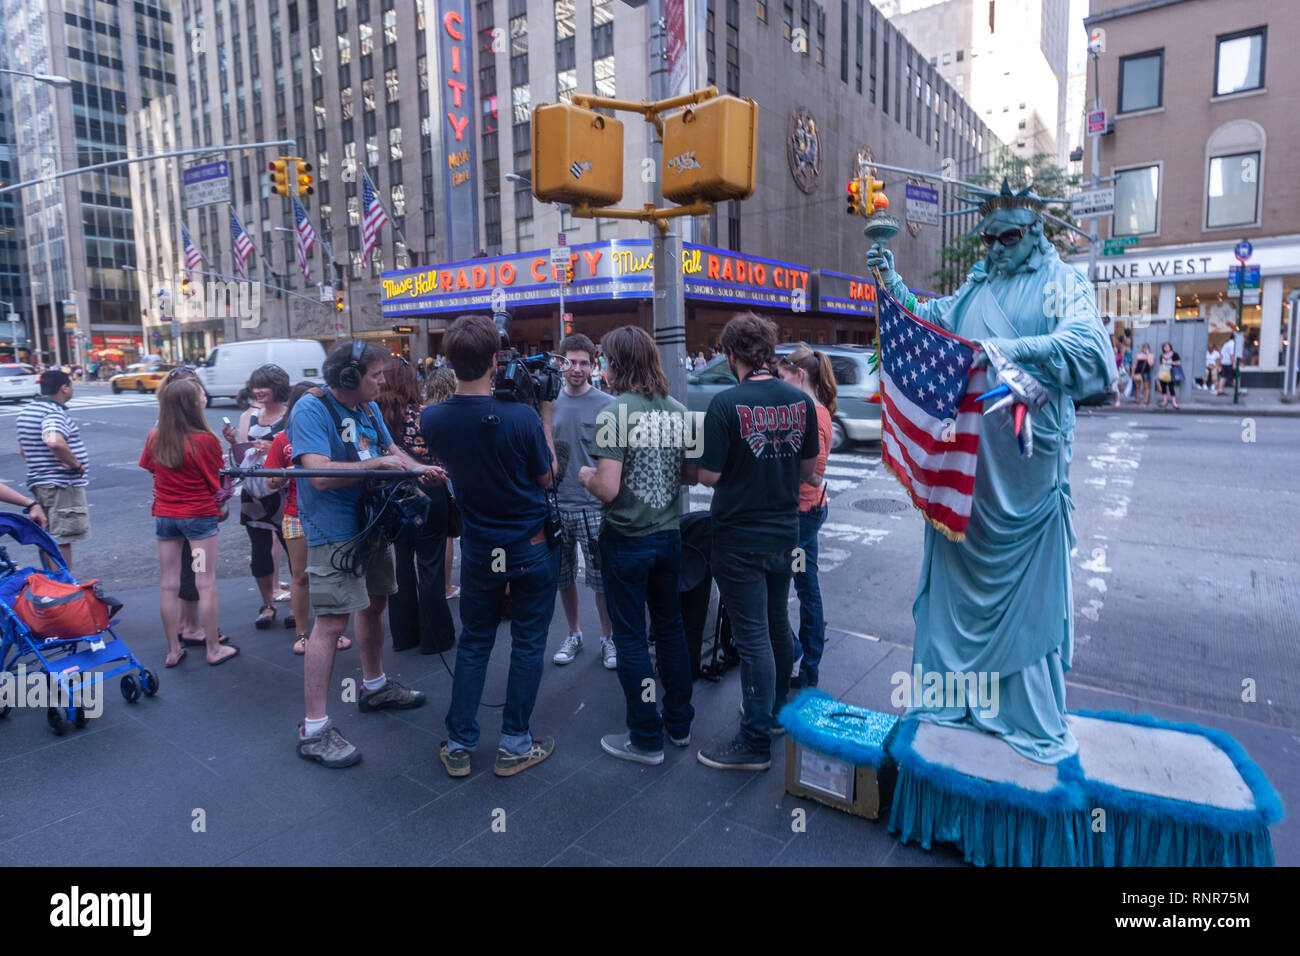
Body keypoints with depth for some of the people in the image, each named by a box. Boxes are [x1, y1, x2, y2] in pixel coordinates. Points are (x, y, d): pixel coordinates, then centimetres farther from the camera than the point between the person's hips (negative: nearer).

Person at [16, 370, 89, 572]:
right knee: (62, 540, -4)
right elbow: (54, 441, -38)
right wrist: (76, 464, -26)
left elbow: (23, 449, 24)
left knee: (48, 540, 18)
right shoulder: (54, 412, -18)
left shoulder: (26, 410, 14)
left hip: (38, 482, 10)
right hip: (62, 485, -10)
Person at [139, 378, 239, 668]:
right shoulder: (206, 440, -17)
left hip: (164, 515, 5)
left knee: (168, 584, 11)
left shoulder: (155, 437, -3)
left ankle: (173, 650, 21)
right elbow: (215, 484, -10)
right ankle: (214, 649, 12)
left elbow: (149, 467, 15)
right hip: (199, 516, -5)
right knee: (206, 582, 4)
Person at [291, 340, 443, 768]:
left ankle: (375, 686, 41)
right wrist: (377, 463, -23)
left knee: (374, 603, 20)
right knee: (332, 621, -10)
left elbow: (390, 449, 21)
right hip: (334, 532, -9)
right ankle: (314, 730, -1)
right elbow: (320, 474, -28)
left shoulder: (368, 407, 8)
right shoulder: (311, 409, -17)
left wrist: (417, 468, 2)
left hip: (372, 522, 9)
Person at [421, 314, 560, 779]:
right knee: (528, 644, 10)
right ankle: (514, 745, 21)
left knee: (473, 642, 17)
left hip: (479, 549, 4)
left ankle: (458, 745, 24)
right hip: (533, 548, -3)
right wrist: (546, 415, -3)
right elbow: (547, 478, -7)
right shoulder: (522, 417, -22)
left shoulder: (433, 419, -10)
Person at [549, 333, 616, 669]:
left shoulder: (606, 405, -5)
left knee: (601, 578, 3)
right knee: (563, 575, 14)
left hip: (593, 505, -4)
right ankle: (574, 634, 32)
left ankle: (607, 638, 22)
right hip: (556, 503, 4)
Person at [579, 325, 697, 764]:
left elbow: (607, 488, -22)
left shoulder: (615, 413, -17)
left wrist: (586, 475, -2)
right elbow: (692, 475, 8)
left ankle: (647, 740, 18)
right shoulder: (678, 411, 1)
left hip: (627, 541, -6)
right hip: (668, 535, 6)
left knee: (631, 638, 6)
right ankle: (679, 723, 32)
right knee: (670, 627, 18)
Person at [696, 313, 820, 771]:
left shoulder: (727, 403, -18)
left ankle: (755, 741, 11)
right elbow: (808, 468, 8)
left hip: (740, 539, -6)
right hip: (785, 531, 6)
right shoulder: (800, 401, -1)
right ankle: (776, 711, 38)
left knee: (753, 637, 1)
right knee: (777, 625, 20)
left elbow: (709, 475, -16)